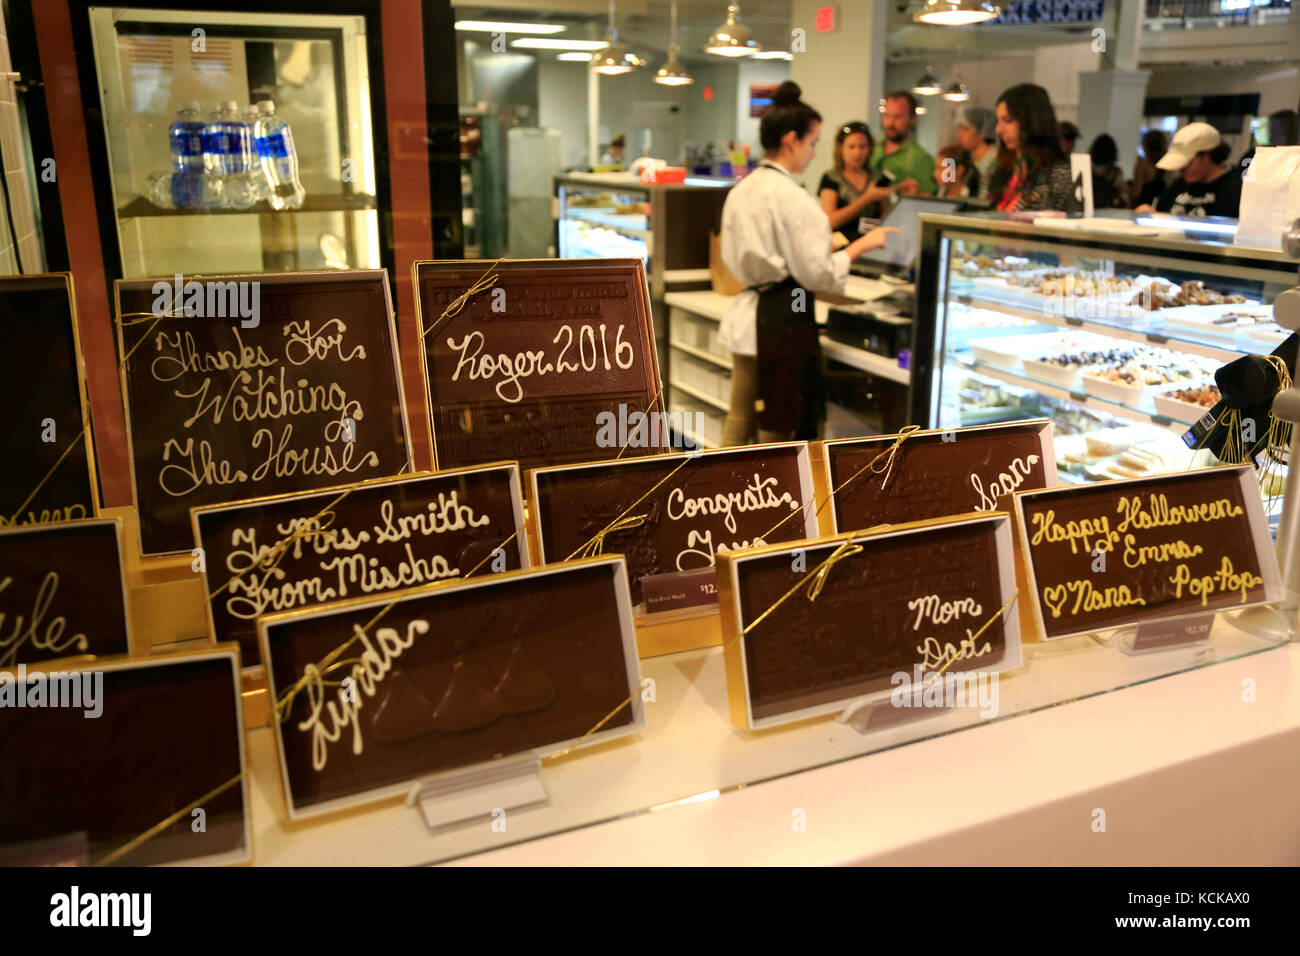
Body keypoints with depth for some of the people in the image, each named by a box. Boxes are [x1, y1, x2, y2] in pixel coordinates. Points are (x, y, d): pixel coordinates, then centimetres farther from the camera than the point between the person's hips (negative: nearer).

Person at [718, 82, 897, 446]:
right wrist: (860, 245, -4)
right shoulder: (793, 198, -17)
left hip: (747, 316, 8)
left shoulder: (741, 190, 7)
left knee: (738, 422, 16)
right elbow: (816, 274, -16)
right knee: (776, 429, 6)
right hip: (783, 320, -8)